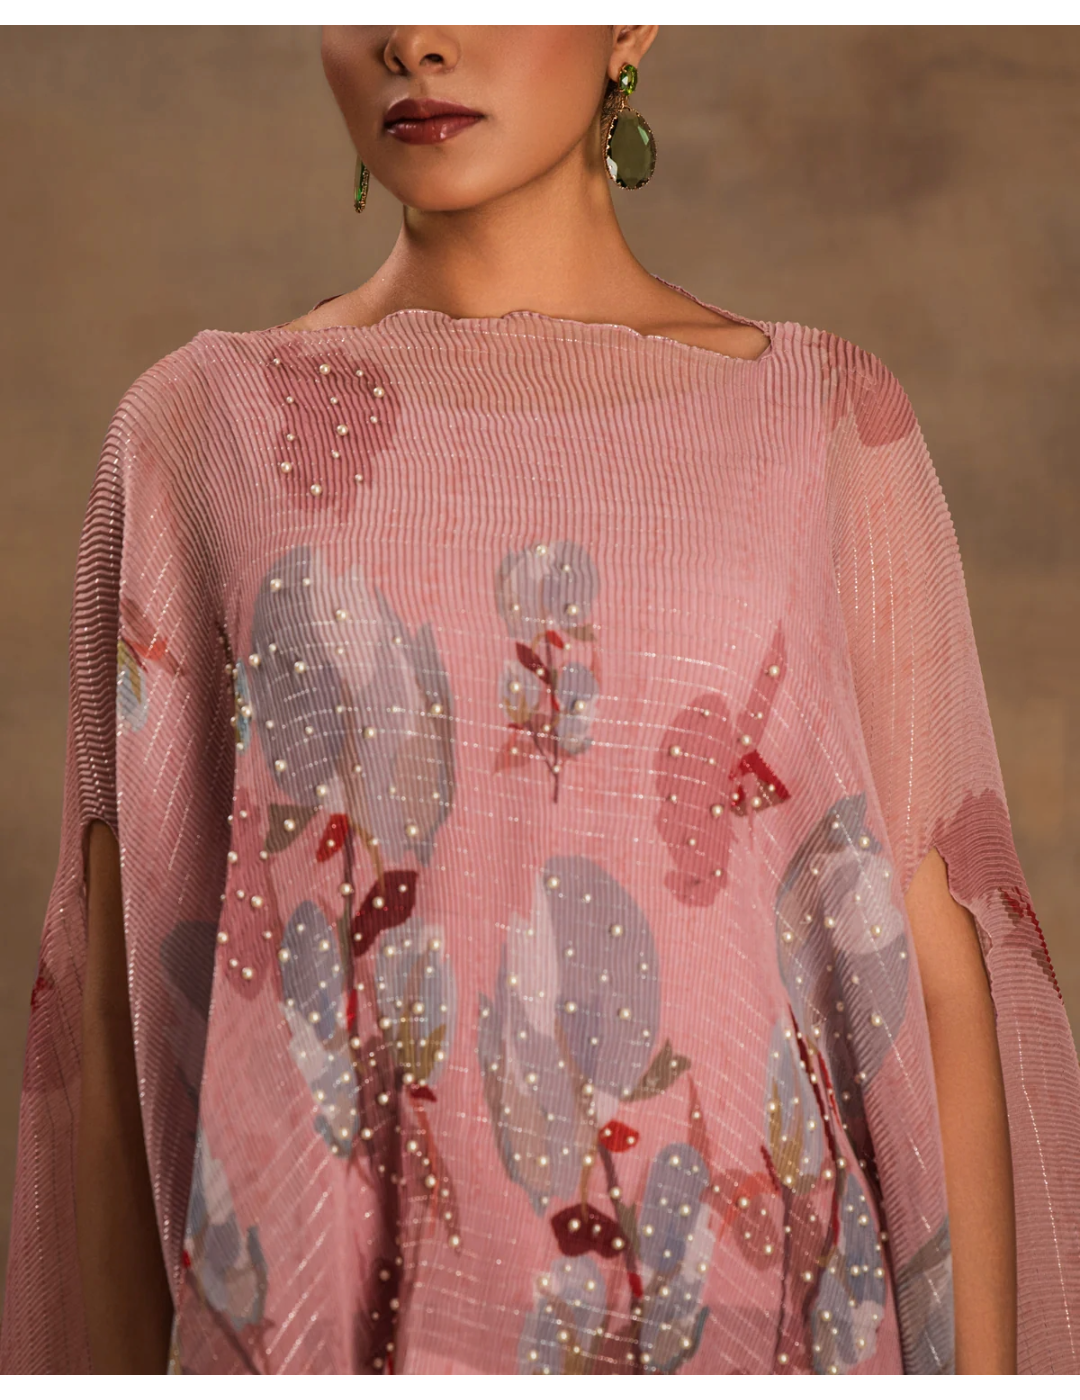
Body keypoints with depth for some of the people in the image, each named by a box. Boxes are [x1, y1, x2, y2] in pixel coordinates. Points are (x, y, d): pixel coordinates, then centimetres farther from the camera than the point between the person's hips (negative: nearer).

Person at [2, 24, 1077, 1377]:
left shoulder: (826, 418, -1)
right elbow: (115, 987, 0)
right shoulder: (196, 428, -1)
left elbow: (935, 956, -2)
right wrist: (119, 1353, 0)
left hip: (745, 1298, 0)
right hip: (323, 1317, 0)